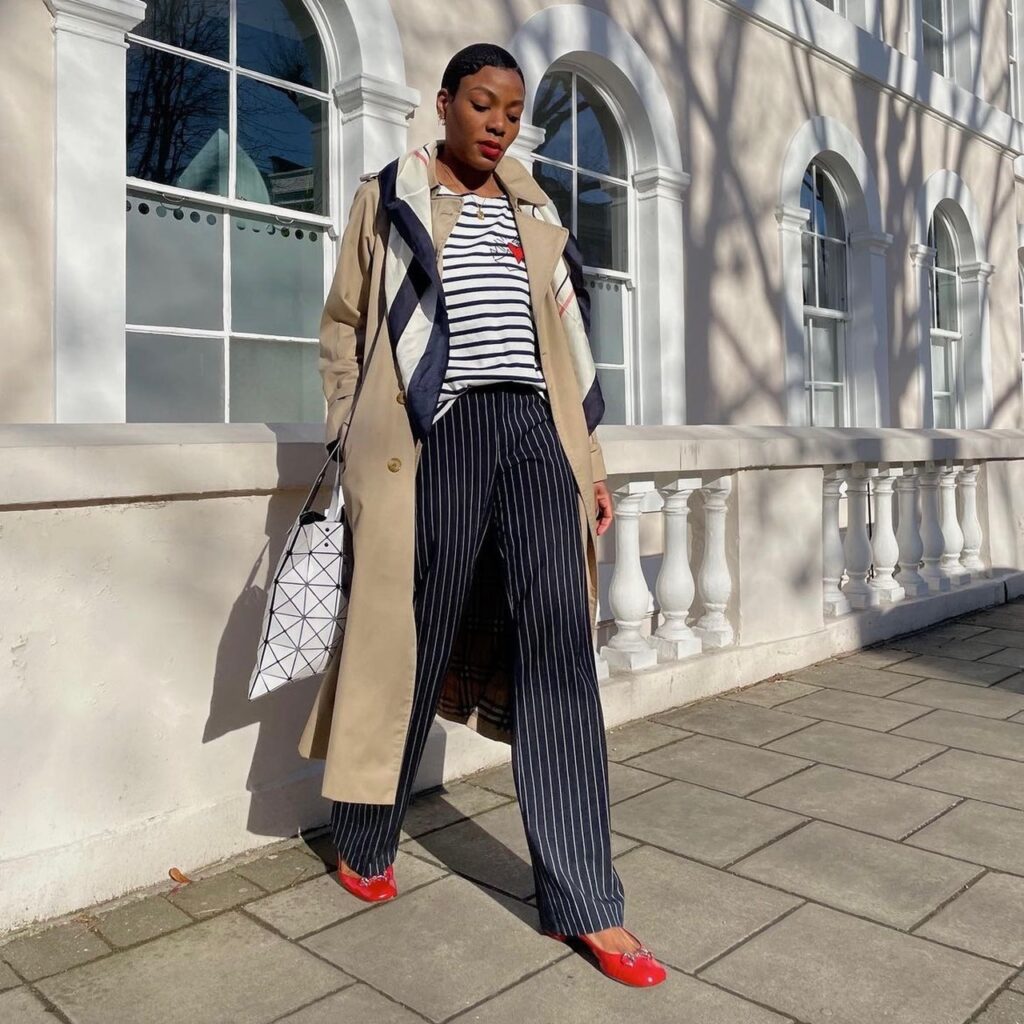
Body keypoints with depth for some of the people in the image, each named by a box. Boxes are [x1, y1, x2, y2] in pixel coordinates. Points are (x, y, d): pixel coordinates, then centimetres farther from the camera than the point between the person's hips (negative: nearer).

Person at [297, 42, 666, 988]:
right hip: (437, 437, -3)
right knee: (410, 643, 3)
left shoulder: (532, 211, 20)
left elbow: (564, 343, 18)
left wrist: (589, 464, 13)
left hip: (533, 432, 4)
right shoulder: (389, 199, 9)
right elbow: (344, 328, 8)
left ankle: (583, 902, 2)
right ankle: (363, 843, 28)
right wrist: (356, 451, 1)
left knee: (558, 647, -5)